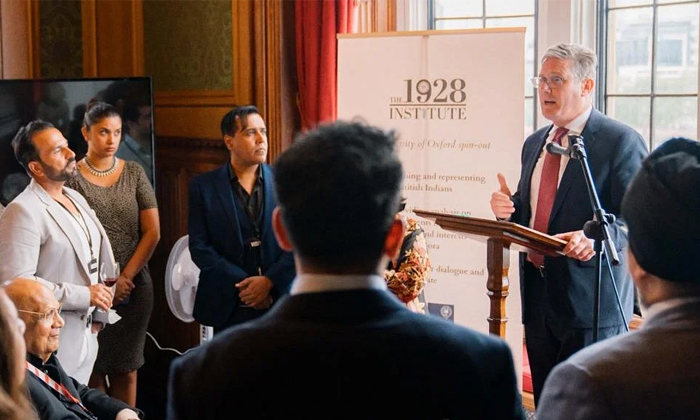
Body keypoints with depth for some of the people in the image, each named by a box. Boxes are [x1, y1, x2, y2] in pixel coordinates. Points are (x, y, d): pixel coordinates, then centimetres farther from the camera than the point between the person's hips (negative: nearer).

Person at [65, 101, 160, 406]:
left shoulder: (134, 173, 6)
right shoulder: (72, 176, -3)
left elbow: (152, 232, 3)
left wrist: (126, 276, -5)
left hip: (134, 286, 2)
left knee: (127, 368, 7)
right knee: (94, 369, 1)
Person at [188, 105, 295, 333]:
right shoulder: (203, 186, 1)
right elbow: (199, 246, -4)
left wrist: (269, 281, -12)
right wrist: (242, 283, -12)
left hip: (280, 301, 1)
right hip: (228, 306, -1)